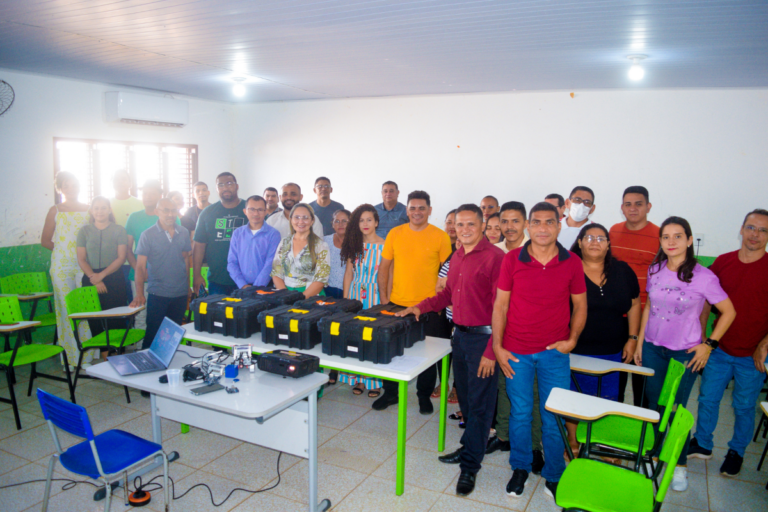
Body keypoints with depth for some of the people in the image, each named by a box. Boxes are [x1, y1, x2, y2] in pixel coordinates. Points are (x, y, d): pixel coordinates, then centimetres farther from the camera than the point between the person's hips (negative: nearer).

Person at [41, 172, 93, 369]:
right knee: (66, 309, 1)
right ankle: (70, 358, 10)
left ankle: (87, 357, 7)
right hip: (62, 266, -1)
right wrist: (63, 248, 2)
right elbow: (45, 240, 10)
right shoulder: (55, 210, 6)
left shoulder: (88, 210, 9)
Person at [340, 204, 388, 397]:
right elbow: (348, 273, 12)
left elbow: (388, 276, -3)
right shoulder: (354, 245, 10)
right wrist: (345, 298, 8)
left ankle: (374, 381, 10)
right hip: (355, 295, 4)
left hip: (375, 296, -4)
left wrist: (387, 301, -8)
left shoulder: (384, 246, -3)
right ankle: (358, 379, 16)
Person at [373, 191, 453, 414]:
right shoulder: (395, 233, 3)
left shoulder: (440, 236, -5)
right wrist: (383, 296, 4)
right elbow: (384, 266, 9)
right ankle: (390, 392, 31)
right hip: (397, 304, 2)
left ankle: (424, 396, 29)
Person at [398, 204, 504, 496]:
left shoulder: (494, 257, -15)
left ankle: (470, 466, 13)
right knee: (465, 397, 19)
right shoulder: (457, 257, 12)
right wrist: (421, 307, 8)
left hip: (482, 338, -8)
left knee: (479, 403, 2)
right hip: (460, 334, 8)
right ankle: (469, 446, 37)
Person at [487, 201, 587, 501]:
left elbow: (580, 305, 7)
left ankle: (554, 476, 28)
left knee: (553, 417, 8)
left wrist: (572, 339, -4)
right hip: (516, 352, 0)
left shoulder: (572, 262, -3)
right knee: (520, 413, 11)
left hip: (554, 353, 0)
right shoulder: (512, 260, -4)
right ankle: (520, 468, 33)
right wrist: (497, 347, -3)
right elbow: (500, 305, 0)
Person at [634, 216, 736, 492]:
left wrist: (709, 344, -6)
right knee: (653, 405, 12)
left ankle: (680, 464, 25)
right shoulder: (655, 270, 0)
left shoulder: (703, 277, -13)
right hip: (652, 348, 4)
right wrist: (639, 342, 11)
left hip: (685, 353, -3)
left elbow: (729, 312, -3)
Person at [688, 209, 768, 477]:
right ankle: (702, 444, 32)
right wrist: (700, 336, 1)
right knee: (707, 398, 12)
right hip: (719, 349, 3)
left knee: (744, 406, 13)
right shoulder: (722, 262, -1)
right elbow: (707, 301, 6)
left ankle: (736, 452, 34)